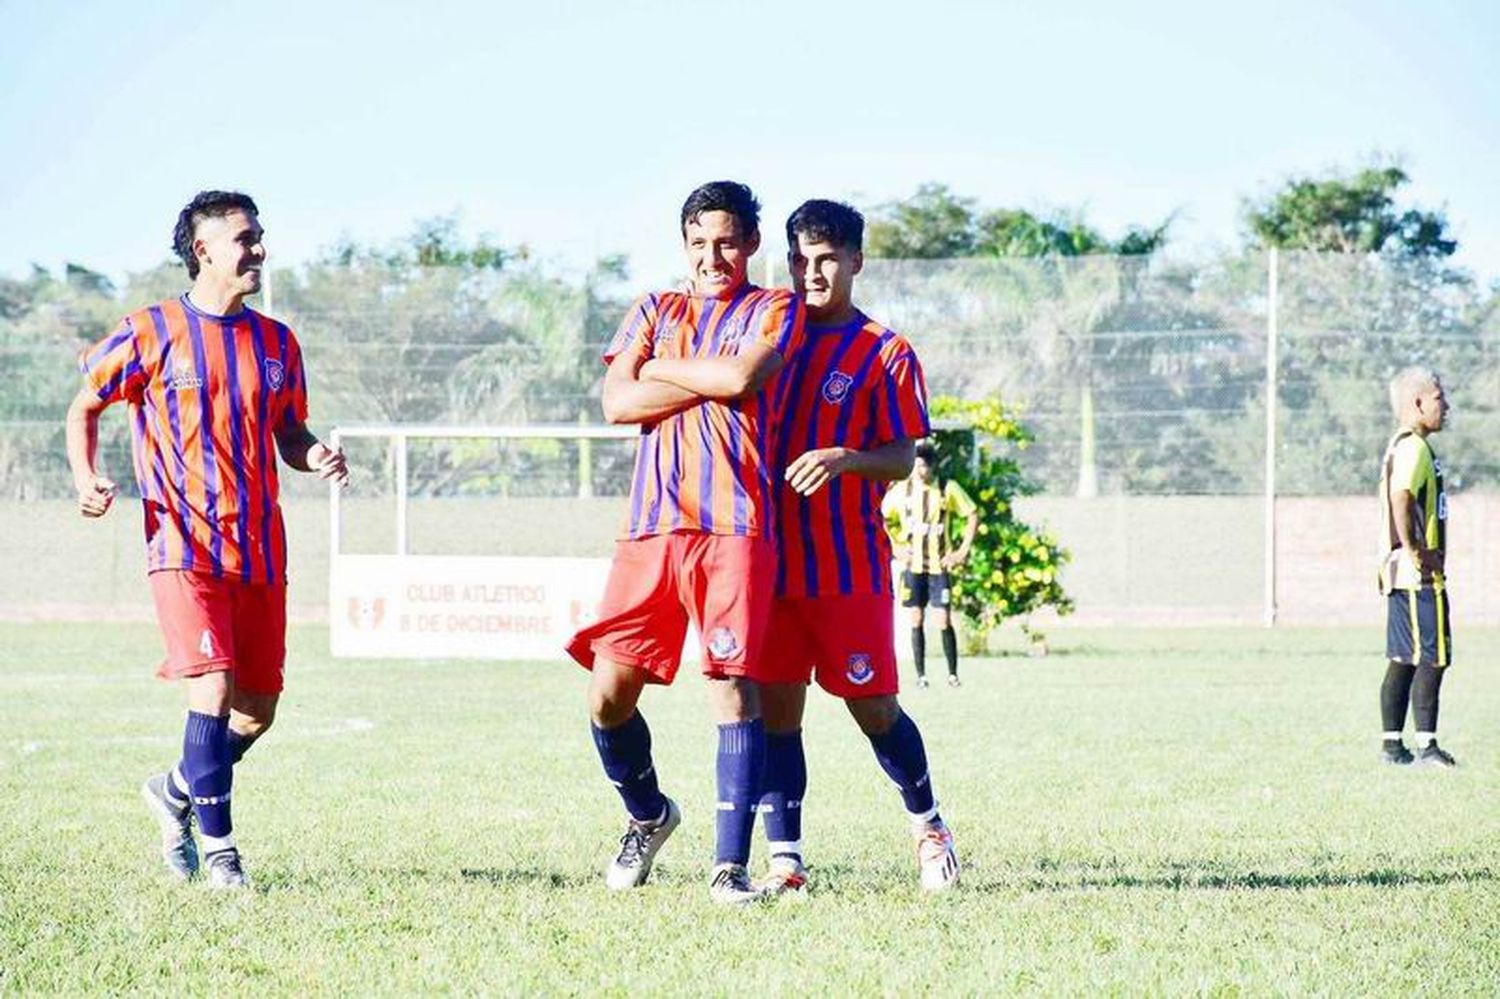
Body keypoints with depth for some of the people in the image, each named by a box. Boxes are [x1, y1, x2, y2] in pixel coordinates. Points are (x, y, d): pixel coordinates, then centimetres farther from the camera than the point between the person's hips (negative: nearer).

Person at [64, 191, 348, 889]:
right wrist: (85, 478, -9)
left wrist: (315, 457, -3)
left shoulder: (276, 342, 11)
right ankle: (217, 847, -6)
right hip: (184, 545, -5)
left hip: (259, 550, 5)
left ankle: (177, 791, 33)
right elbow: (85, 406, 8)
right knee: (214, 689, -17)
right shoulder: (152, 333, -1)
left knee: (257, 709, 6)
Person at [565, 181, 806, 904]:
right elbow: (617, 402, 3)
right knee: (608, 692, -1)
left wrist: (661, 367, 2)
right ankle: (648, 815, 26)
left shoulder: (775, 310, 10)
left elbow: (744, 376, -11)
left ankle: (730, 864, -9)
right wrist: (717, 380, -2)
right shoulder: (654, 312, 20)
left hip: (735, 524, -3)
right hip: (652, 523, 4)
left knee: (733, 683, -10)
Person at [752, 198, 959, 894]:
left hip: (851, 562, -4)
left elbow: (901, 460, -6)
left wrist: (844, 459, -24)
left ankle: (927, 824, 23)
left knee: (874, 708, 1)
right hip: (774, 556, 4)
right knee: (776, 707, -1)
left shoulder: (885, 354, -1)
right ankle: (785, 860, 2)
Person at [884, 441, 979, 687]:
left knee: (944, 620, -7)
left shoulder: (948, 489, -2)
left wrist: (963, 551, -1)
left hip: (939, 565, -2)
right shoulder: (900, 492, 2)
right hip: (912, 565, 2)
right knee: (917, 619, 0)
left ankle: (953, 674, 1)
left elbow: (972, 516, 4)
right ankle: (920, 674, 5)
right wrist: (895, 548, 5)